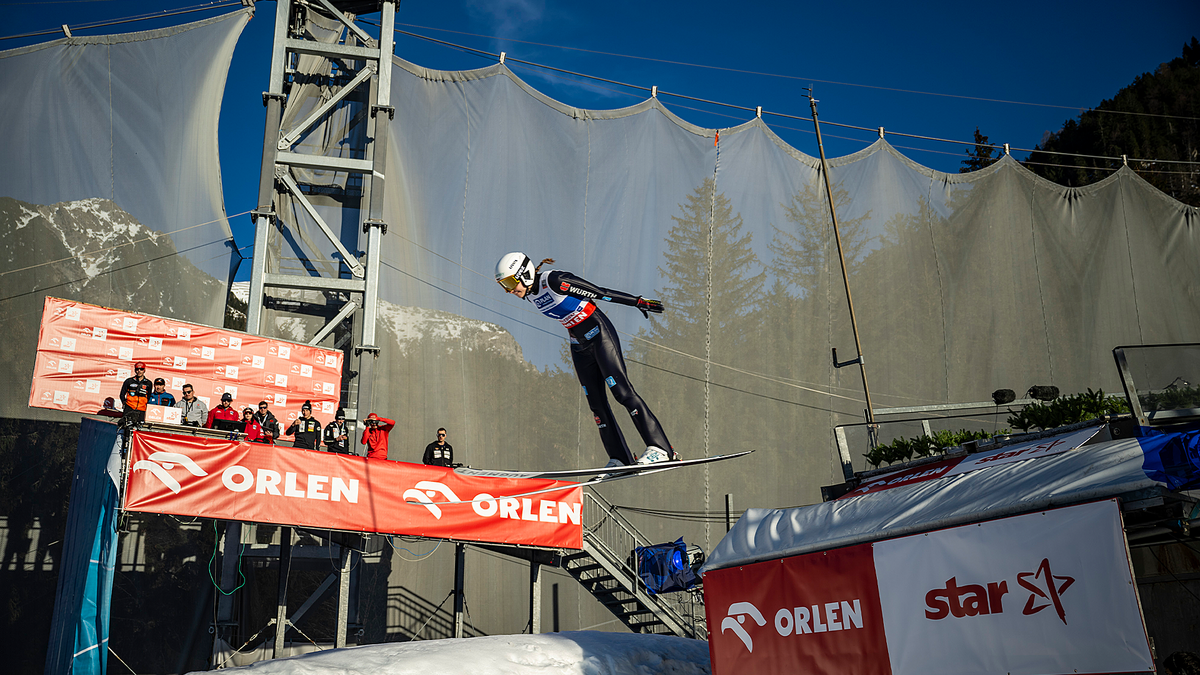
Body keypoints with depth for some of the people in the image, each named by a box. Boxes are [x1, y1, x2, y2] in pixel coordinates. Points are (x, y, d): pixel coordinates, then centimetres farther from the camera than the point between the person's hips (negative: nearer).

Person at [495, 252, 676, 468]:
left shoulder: (554, 280, -22)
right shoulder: (530, 294, 3)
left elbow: (600, 293, -19)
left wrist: (638, 302, -15)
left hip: (600, 334, -8)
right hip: (579, 345, 8)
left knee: (622, 390, -14)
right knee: (596, 402, 2)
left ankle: (660, 448, -13)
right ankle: (620, 459, 6)